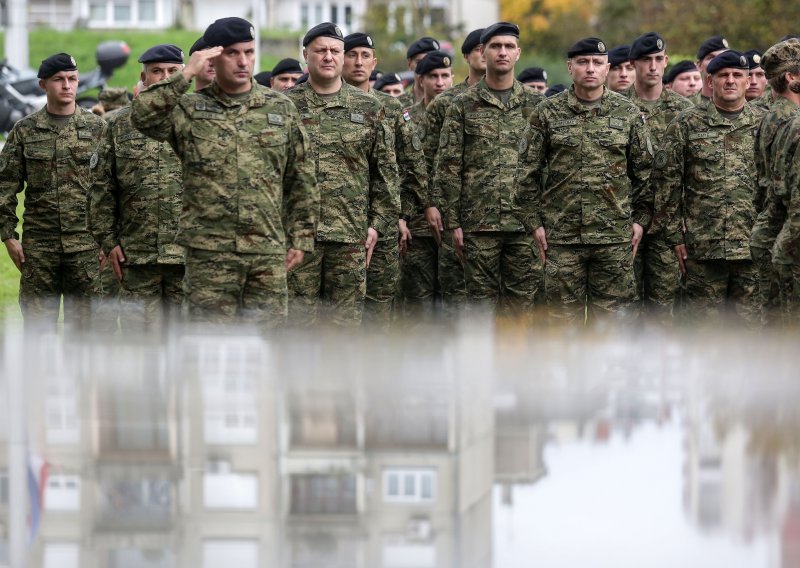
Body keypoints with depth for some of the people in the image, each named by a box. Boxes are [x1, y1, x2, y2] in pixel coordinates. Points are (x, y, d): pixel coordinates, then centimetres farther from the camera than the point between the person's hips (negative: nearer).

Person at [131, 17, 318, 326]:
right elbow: (142, 116, -16)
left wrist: (300, 239, 8)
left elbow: (301, 180, 13)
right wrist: (185, 75, -15)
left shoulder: (281, 109, 10)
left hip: (269, 252, 2)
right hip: (209, 251, -2)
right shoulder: (189, 108, 4)